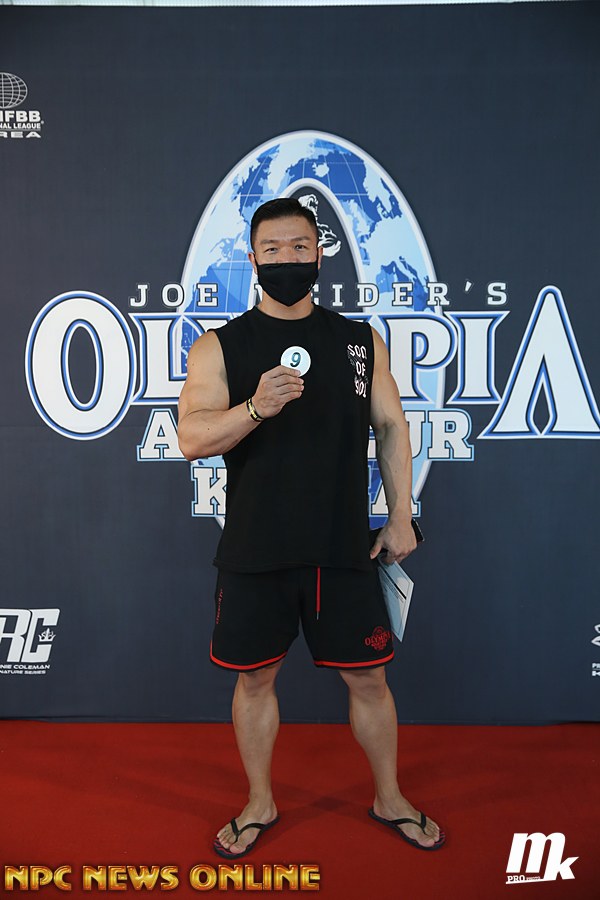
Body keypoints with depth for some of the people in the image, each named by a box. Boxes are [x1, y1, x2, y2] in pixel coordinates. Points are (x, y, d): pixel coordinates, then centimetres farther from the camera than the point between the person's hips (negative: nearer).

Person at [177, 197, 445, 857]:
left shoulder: (361, 340, 6)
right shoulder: (219, 347, 0)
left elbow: (391, 427, 9)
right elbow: (191, 438, -9)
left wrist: (400, 517, 3)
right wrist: (255, 408, -27)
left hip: (344, 547, 1)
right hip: (254, 552, 0)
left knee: (367, 677, 11)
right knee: (255, 678, 12)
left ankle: (389, 798, 36)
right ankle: (260, 804, 36)